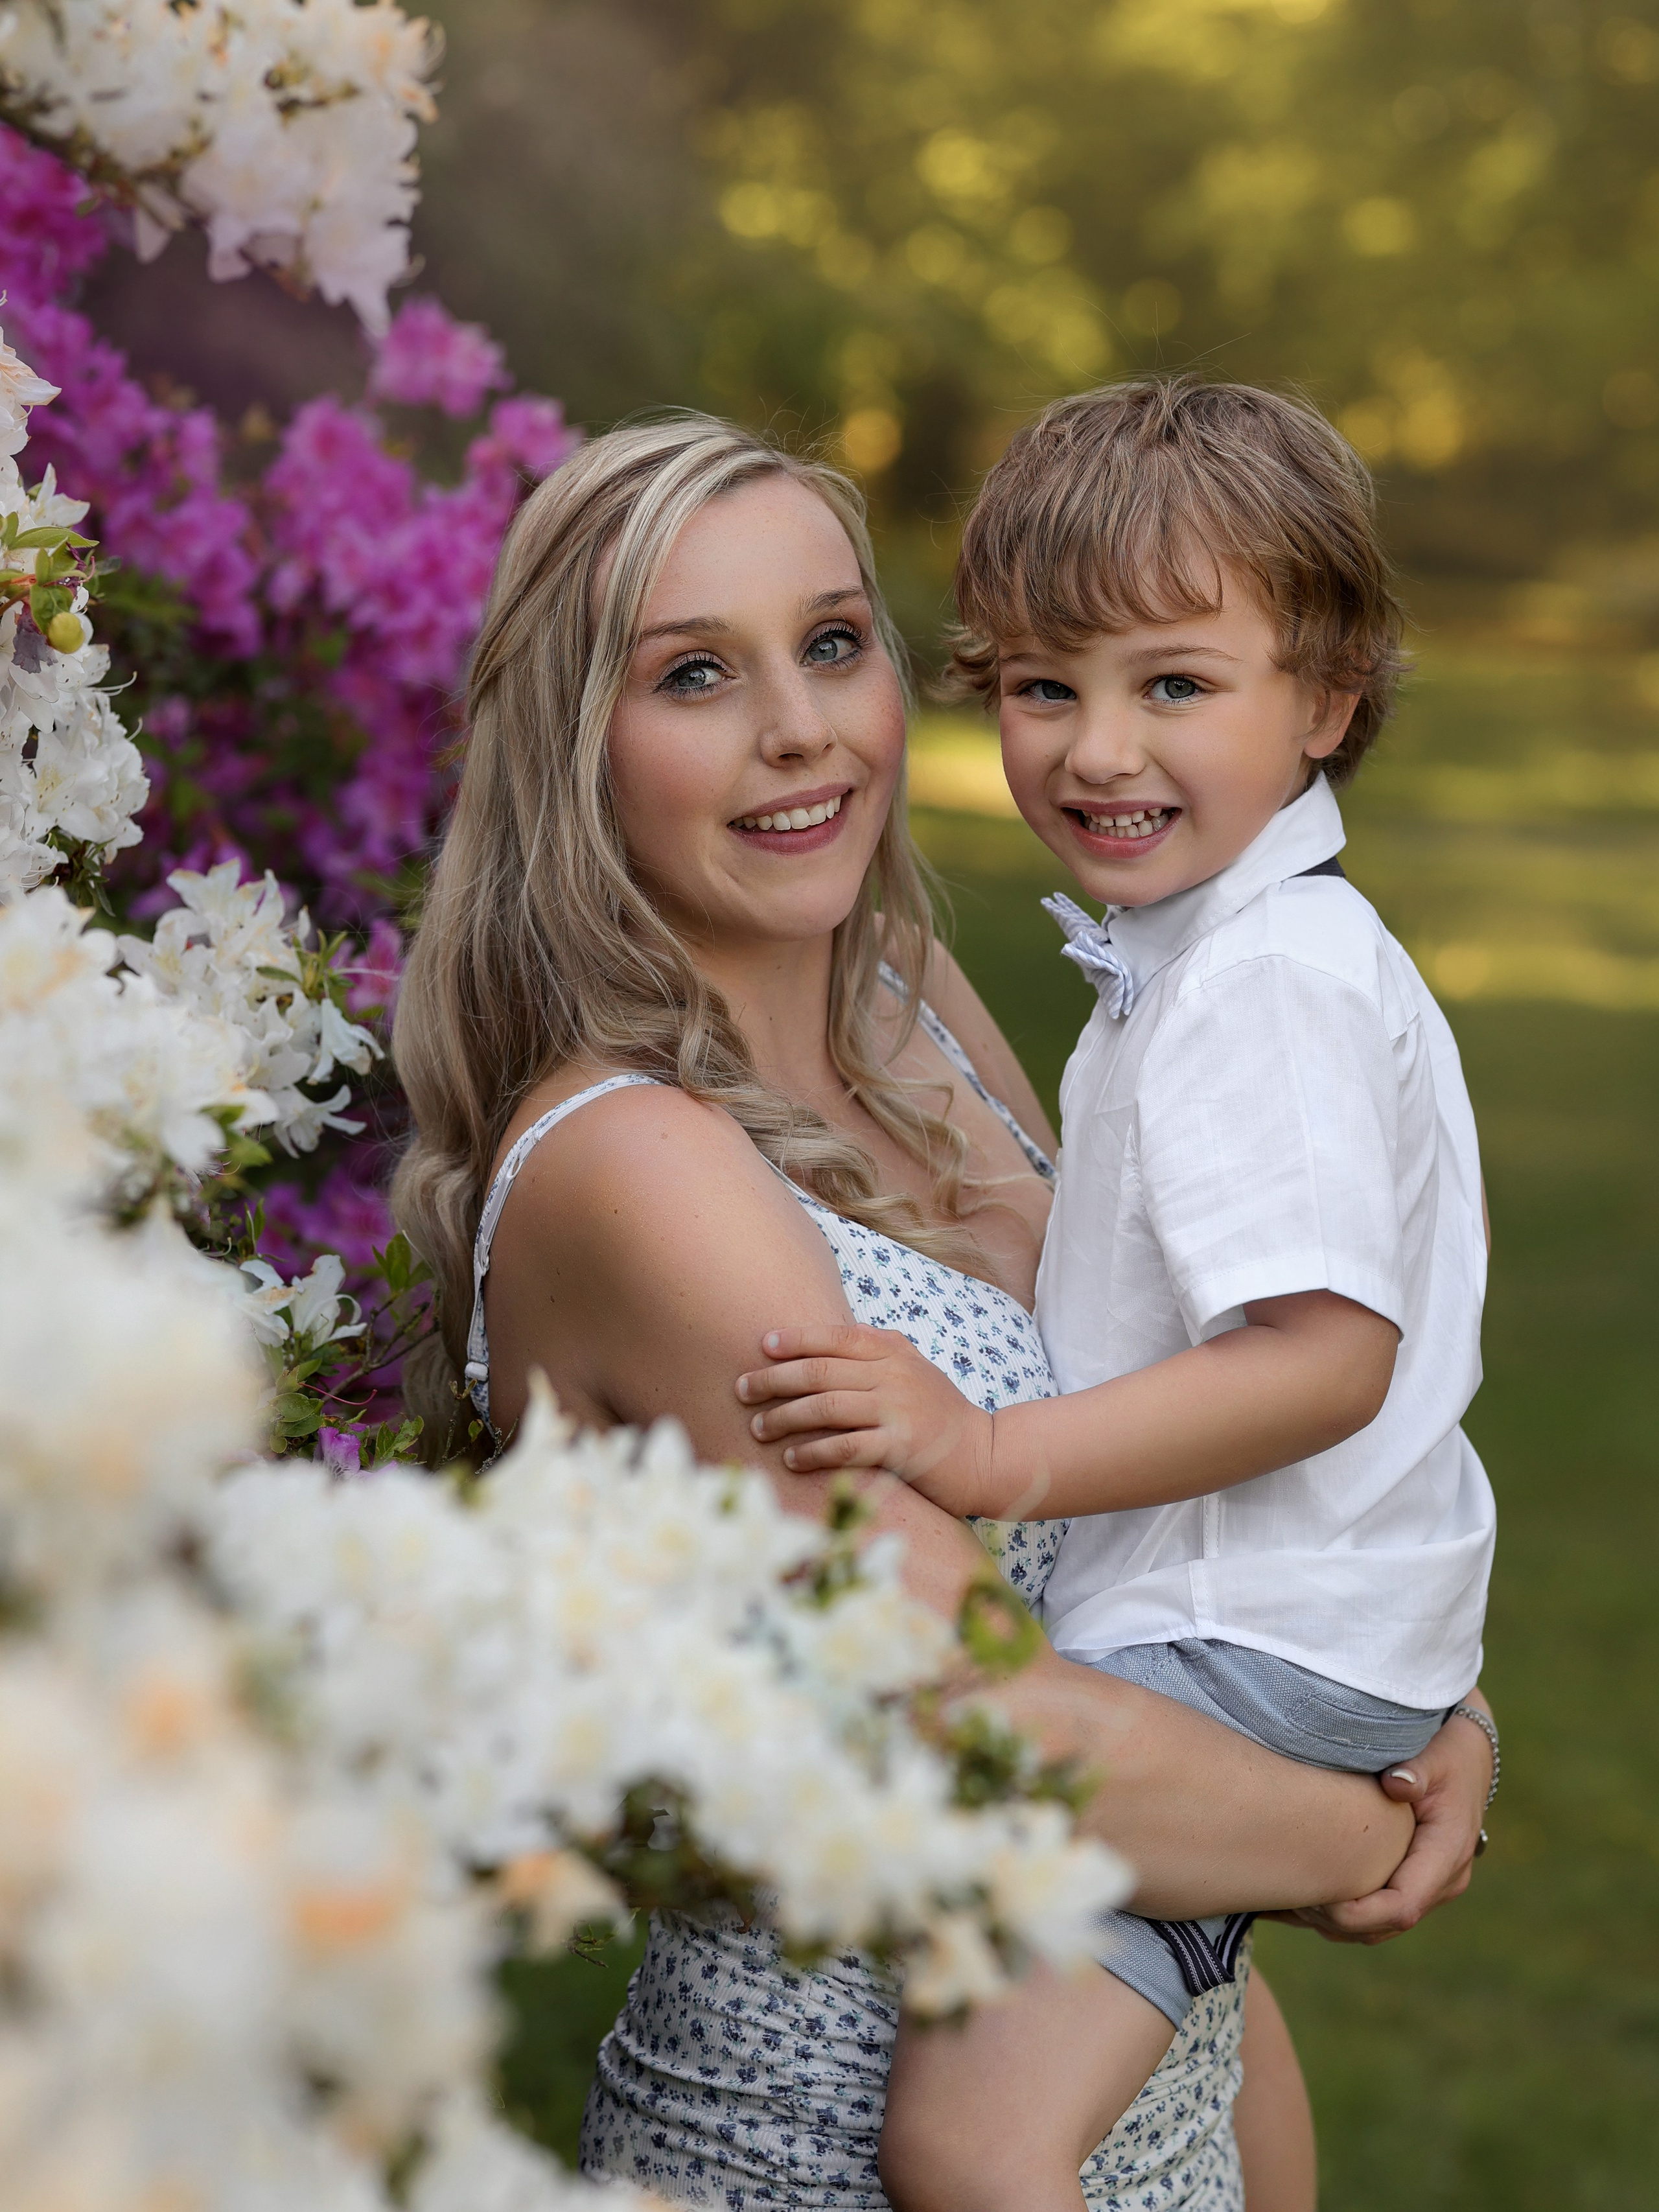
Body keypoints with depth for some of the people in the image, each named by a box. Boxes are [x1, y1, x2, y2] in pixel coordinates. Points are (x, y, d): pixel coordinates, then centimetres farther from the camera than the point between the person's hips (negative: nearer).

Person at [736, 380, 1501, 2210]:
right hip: (1258, 1625, 11)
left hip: (1252, 1653, -11)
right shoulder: (1226, 942, 14)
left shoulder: (1267, 984, -19)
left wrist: (998, 1456, -31)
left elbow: (1329, 1357, -28)